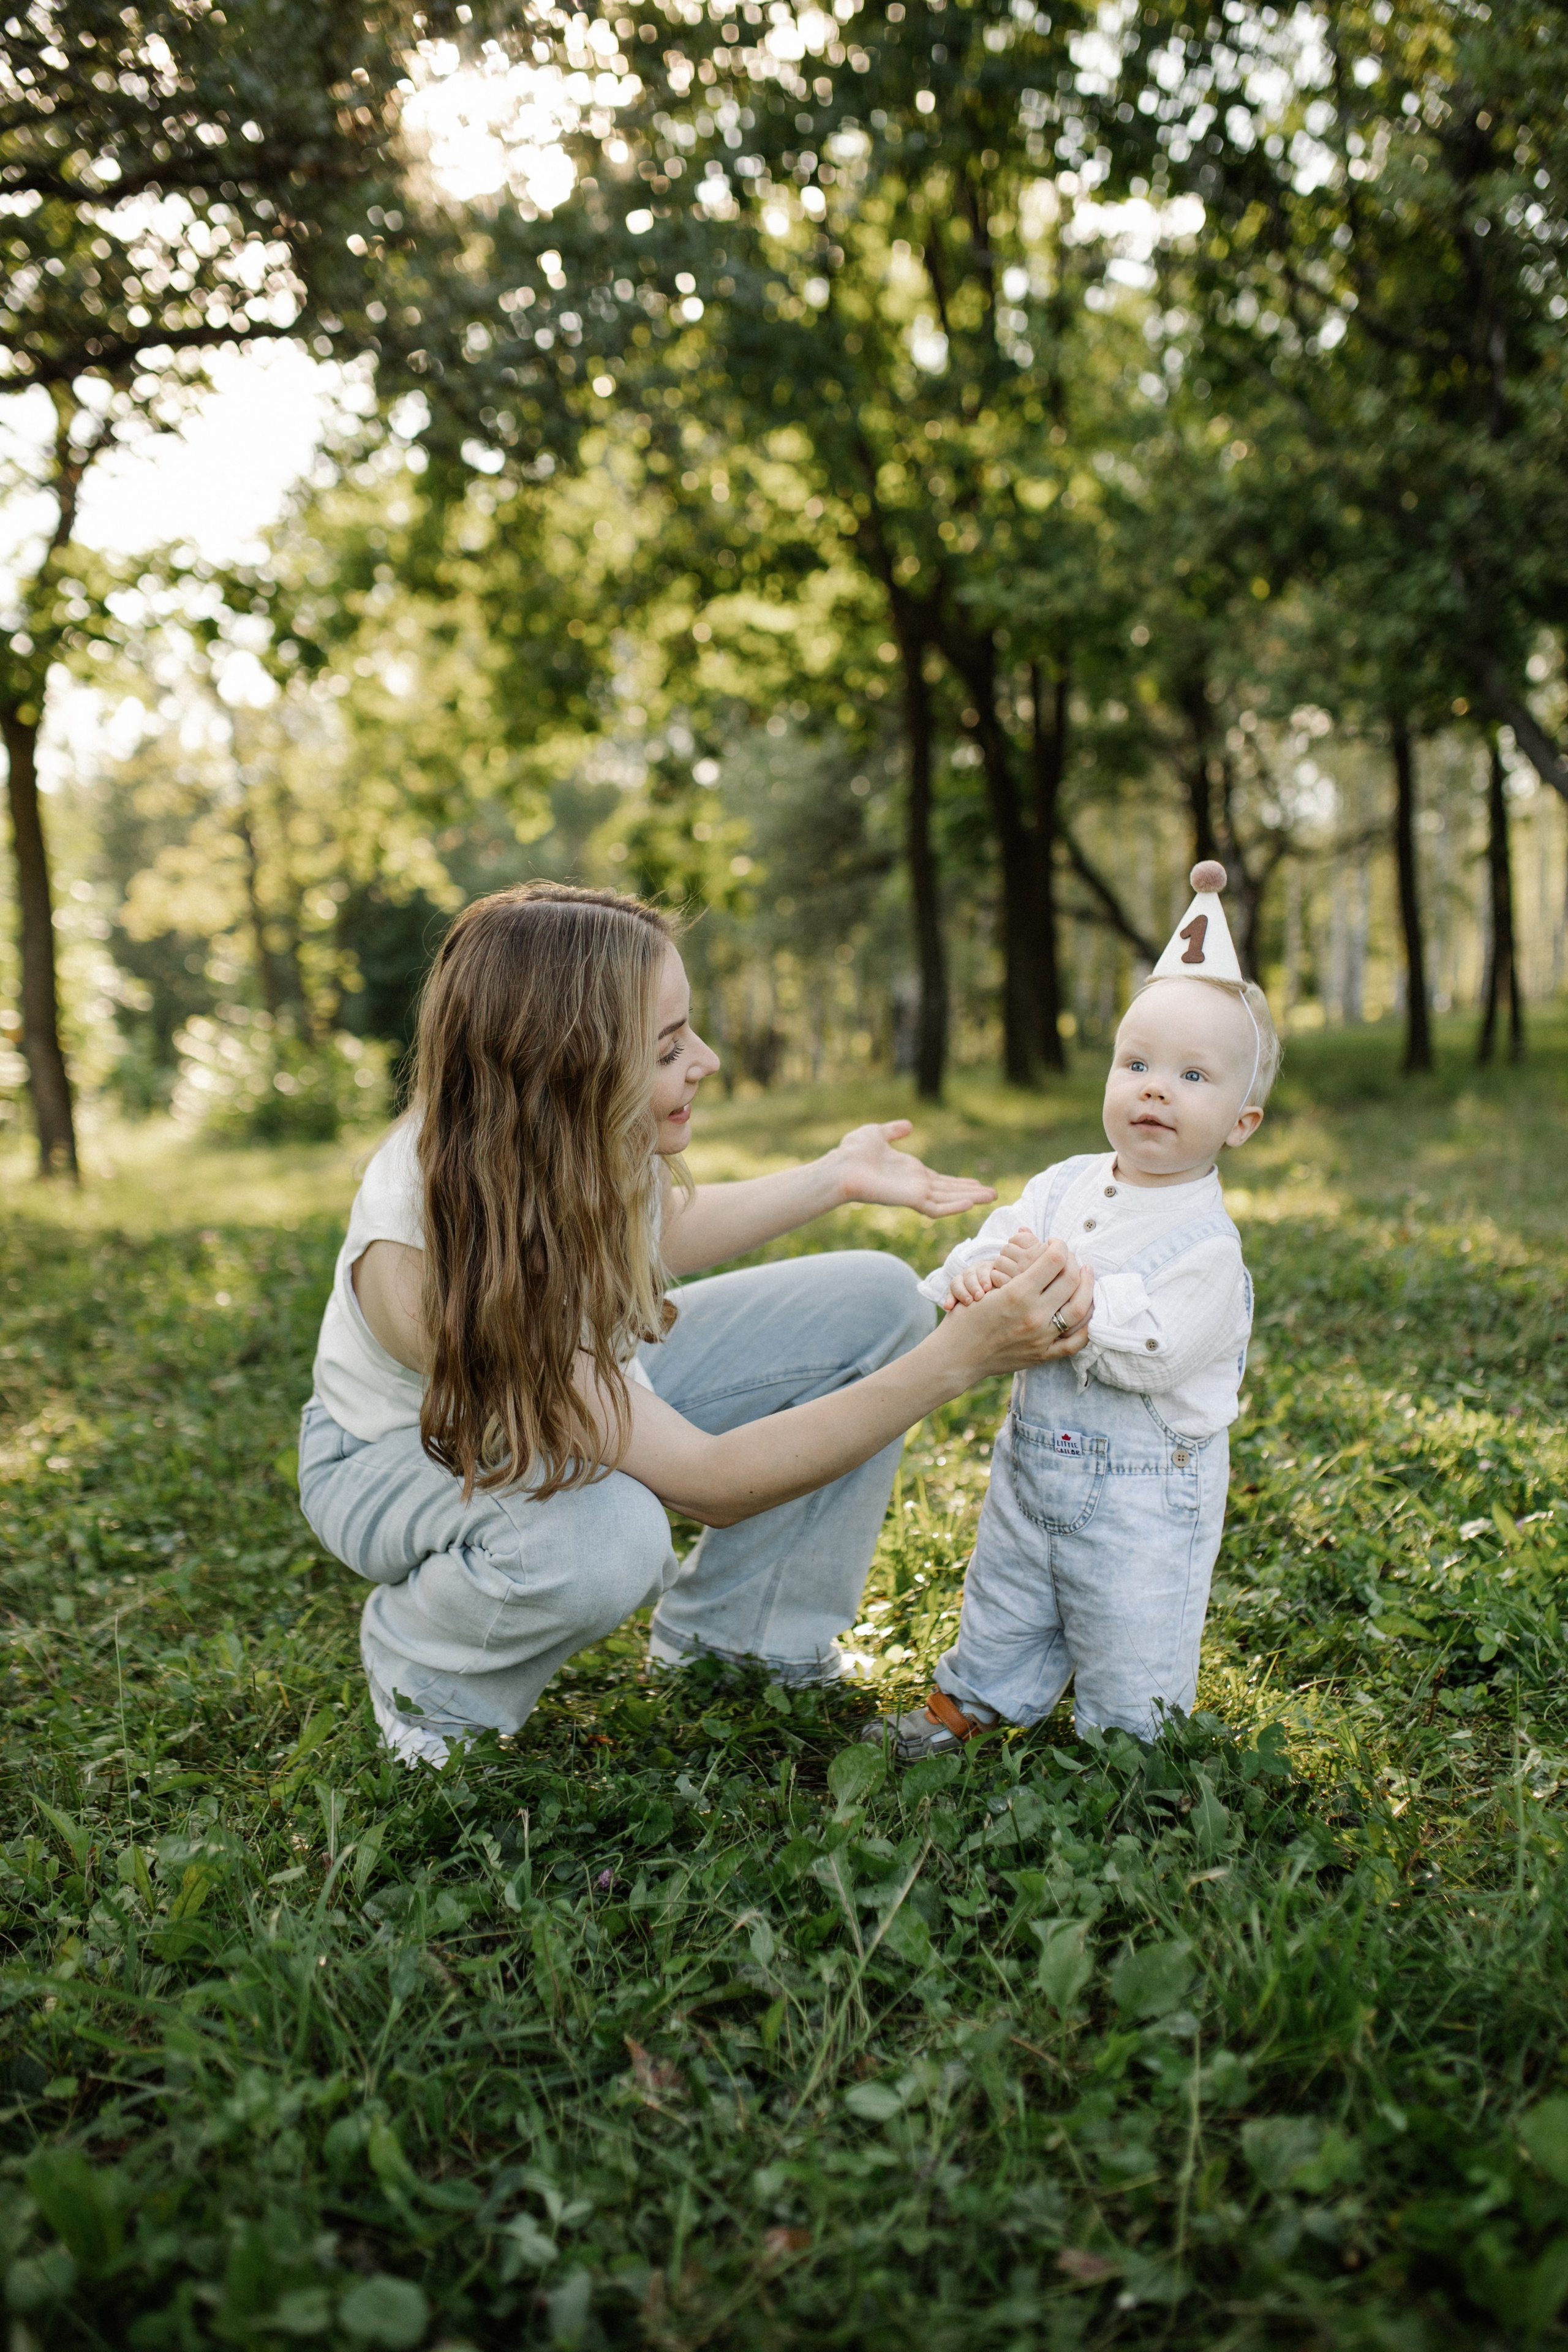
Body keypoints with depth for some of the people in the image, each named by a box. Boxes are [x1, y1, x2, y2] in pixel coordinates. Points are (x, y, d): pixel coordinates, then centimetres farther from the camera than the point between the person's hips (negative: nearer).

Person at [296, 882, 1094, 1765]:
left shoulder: (599, 1133, -22)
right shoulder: (426, 1261, -41)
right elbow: (709, 1482, -37)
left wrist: (837, 1178, -3)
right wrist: (963, 1357, -41)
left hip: (595, 1371, 7)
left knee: (879, 1304, -7)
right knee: (609, 1538, -41)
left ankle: (730, 1641, 6)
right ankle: (420, 1668, -5)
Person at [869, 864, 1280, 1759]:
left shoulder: (1205, 1243, -20)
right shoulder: (1063, 1186, -2)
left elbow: (1149, 1350, -29)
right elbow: (995, 1242, -4)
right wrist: (975, 1280, -27)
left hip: (1142, 1491, -6)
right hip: (1034, 1458, 6)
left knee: (1130, 1652, 9)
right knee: (1004, 1609, 24)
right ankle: (968, 1705, 44)